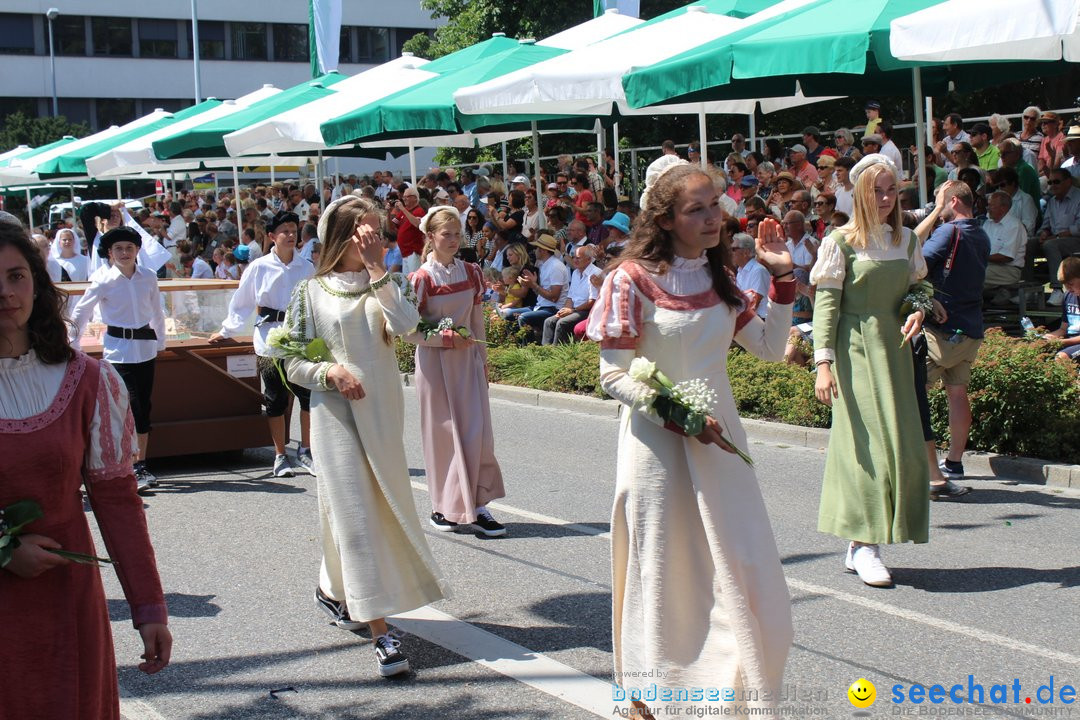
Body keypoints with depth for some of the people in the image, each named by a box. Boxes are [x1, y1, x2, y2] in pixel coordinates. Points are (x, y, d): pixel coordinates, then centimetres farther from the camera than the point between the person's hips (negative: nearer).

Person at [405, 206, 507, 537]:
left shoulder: (471, 272, 5)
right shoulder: (422, 278, -9)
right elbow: (408, 331, -9)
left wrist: (483, 359, 12)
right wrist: (445, 338, -17)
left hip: (467, 359, 4)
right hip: (435, 361, -4)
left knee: (477, 432, -3)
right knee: (442, 432, 2)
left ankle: (476, 505, 3)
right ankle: (444, 507, 13)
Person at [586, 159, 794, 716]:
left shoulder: (717, 277, 8)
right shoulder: (634, 278, -12)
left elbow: (771, 348, 9)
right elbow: (613, 376, -13)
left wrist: (782, 278, 0)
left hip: (719, 438, 6)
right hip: (657, 441, -6)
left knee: (745, 575, 7)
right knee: (663, 572, 5)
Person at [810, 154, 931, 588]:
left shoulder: (906, 241, 10)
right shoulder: (842, 242, -6)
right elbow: (826, 303, -9)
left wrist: (917, 312, -5)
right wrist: (823, 362, -16)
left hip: (894, 348, 6)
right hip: (856, 349, -6)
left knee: (902, 444, 3)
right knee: (866, 441, -9)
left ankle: (862, 544, 11)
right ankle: (862, 544, -3)